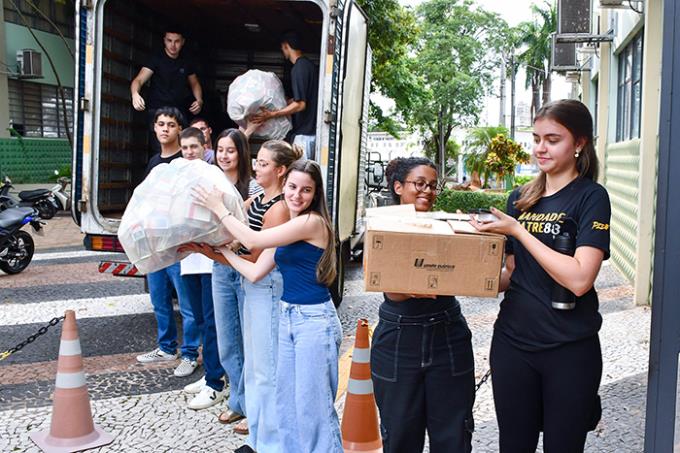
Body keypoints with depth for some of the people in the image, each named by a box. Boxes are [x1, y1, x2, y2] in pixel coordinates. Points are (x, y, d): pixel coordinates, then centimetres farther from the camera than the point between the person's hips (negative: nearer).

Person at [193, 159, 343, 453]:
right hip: (288, 317, 9)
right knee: (286, 402, 16)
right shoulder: (286, 228, 11)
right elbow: (254, 273, 10)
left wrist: (219, 209, -6)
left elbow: (253, 241, -16)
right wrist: (222, 251, 11)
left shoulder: (312, 222, -15)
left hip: (314, 320, -9)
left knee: (313, 405, 0)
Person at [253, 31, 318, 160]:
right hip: (312, 129, 10)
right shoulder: (308, 64, 12)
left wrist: (271, 114, -20)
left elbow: (300, 104, -21)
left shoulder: (298, 68, -18)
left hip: (304, 133, -10)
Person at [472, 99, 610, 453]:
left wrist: (517, 230, -17)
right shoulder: (520, 198, 8)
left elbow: (579, 279, -21)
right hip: (513, 343, 5)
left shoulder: (591, 197, -8)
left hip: (569, 351, -4)